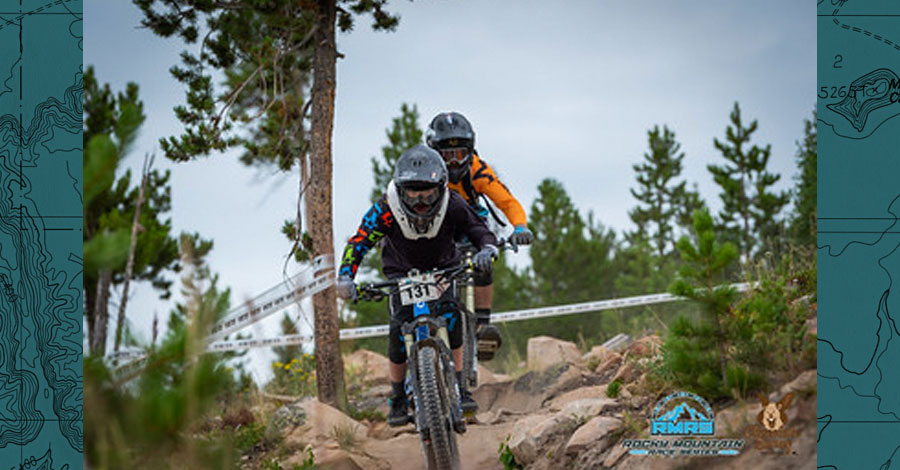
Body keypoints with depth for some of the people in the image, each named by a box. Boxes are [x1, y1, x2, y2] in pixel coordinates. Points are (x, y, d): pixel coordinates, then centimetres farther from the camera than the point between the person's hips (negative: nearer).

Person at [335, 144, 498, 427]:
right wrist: (345, 277, -41)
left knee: (452, 314, -26)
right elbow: (358, 243, -25)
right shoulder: (386, 209, -30)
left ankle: (460, 388, -17)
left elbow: (480, 231, -18)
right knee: (399, 329, -17)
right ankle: (398, 400, 1)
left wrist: (487, 250, -42)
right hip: (402, 271, 0)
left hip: (442, 268, 0)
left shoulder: (452, 205, -27)